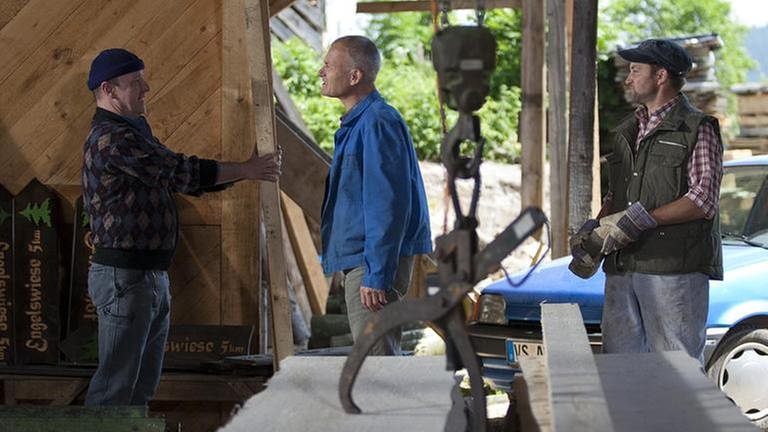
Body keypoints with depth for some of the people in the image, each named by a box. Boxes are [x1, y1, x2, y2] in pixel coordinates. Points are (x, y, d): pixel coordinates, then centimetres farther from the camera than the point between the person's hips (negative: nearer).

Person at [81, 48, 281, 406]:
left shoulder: (135, 133, 18)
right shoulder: (111, 138, -15)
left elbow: (183, 181, 20)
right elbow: (182, 172, -18)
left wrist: (249, 171, 10)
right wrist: (245, 170, -8)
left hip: (151, 277, 10)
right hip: (125, 277, -10)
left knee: (143, 383, 13)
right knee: (115, 387, -8)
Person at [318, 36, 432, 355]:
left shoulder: (377, 122, -17)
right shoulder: (356, 122, 16)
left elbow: (388, 205, -22)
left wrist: (377, 275, -24)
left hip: (374, 263, -11)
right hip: (357, 260, 11)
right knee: (377, 358, 15)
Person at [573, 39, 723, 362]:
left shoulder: (697, 129, -2)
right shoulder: (627, 131, 21)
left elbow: (703, 200, -11)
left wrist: (641, 220, -17)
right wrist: (597, 229, 5)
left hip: (676, 266, -7)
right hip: (622, 266, 7)